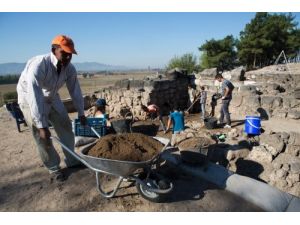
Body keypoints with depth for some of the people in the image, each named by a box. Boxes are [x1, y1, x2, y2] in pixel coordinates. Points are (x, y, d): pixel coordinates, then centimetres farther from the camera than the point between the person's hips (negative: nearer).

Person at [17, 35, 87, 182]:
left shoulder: (69, 68, -18)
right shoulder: (38, 65, -36)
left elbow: (75, 91, -8)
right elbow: (35, 98, -40)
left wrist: (81, 113, -3)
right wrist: (42, 126, -42)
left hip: (52, 97, 6)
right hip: (30, 99, -5)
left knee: (65, 127, 5)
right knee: (42, 136, -6)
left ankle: (71, 161, 22)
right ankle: (53, 168, 13)